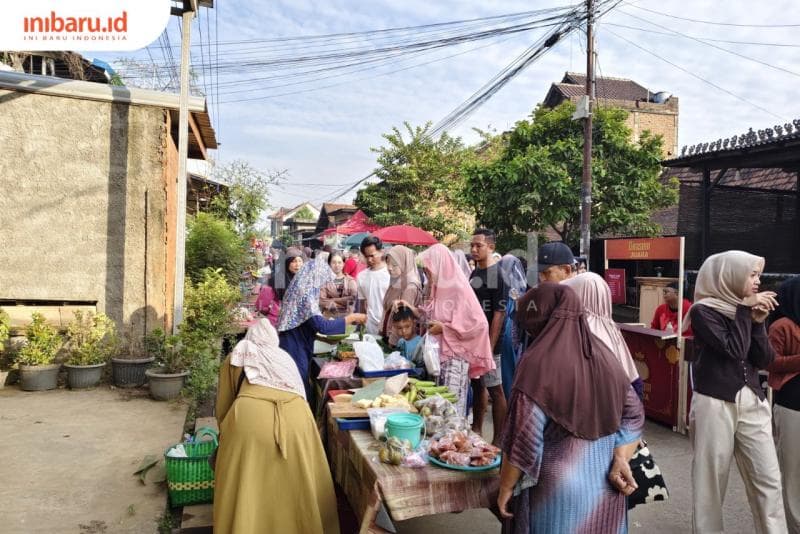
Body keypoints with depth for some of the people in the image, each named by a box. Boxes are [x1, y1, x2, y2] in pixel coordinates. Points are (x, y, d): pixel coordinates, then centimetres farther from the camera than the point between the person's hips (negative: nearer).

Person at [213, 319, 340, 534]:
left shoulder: (236, 357, 25)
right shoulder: (285, 358, 32)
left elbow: (223, 404, 30)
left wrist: (225, 432, 47)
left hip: (250, 418, -2)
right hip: (297, 417, 3)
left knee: (246, 490, 15)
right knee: (296, 484, 19)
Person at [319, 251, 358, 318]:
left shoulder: (350, 280, 4)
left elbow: (353, 298, -9)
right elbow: (322, 301, -10)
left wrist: (334, 300, -8)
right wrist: (344, 301, -11)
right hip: (329, 317, -1)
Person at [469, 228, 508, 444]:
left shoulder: (498, 274, -13)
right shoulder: (474, 273, 11)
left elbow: (499, 312, -17)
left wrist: (489, 346, -20)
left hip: (488, 342, -8)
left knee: (495, 389, 0)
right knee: (477, 385, 17)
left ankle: (498, 440, 10)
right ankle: (476, 431, 30)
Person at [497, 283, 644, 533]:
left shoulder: (539, 362, -20)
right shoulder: (604, 356, 0)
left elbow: (523, 439, -18)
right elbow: (634, 414, 6)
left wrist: (506, 487, -7)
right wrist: (620, 460, -2)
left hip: (557, 494, -6)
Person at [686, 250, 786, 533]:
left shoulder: (746, 310, 9)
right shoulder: (703, 311, -9)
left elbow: (764, 359, 4)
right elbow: (734, 350, -19)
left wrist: (757, 322, -7)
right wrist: (745, 311, -13)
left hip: (752, 400, 6)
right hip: (715, 402, -6)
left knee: (768, 477, 7)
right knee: (711, 477, 6)